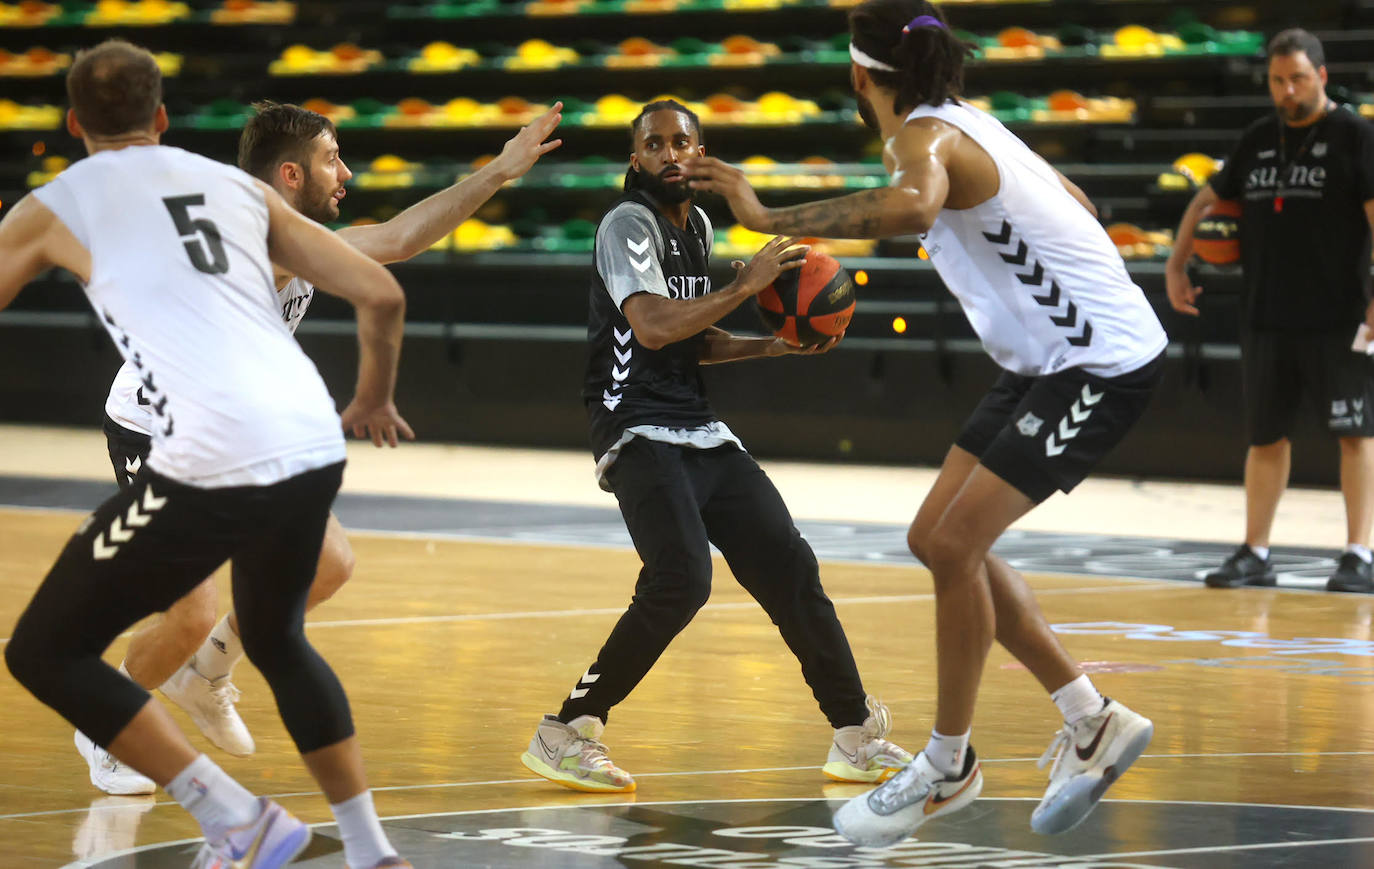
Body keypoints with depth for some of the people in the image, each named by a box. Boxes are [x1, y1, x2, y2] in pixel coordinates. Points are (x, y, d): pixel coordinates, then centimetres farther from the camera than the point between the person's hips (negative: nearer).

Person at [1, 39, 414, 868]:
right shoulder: (240, 187, 21)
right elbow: (383, 295, 20)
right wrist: (375, 402, 37)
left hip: (214, 462, -6)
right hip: (317, 446, 6)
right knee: (277, 640, 31)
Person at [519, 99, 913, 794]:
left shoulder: (696, 226, 16)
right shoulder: (628, 225, -9)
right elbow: (652, 327, -23)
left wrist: (775, 345, 12)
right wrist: (745, 285, -19)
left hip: (701, 433, 8)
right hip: (640, 432, -8)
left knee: (789, 568, 4)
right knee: (680, 581, -24)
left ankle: (857, 736, 13)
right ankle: (564, 735, -15)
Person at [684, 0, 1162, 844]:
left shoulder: (927, 139, -19)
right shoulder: (960, 125, 11)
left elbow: (910, 208, -45)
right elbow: (1076, 204, 24)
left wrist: (768, 217, -41)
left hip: (1104, 363, -10)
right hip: (1048, 360, 10)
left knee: (954, 544, -11)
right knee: (938, 538, 9)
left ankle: (948, 768, 3)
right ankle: (1093, 723, 16)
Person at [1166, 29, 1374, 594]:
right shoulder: (1257, 140, 13)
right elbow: (1208, 200, 25)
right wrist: (1177, 265, 17)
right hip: (1266, 317, 6)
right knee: (1266, 437, 10)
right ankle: (1255, 554, 16)